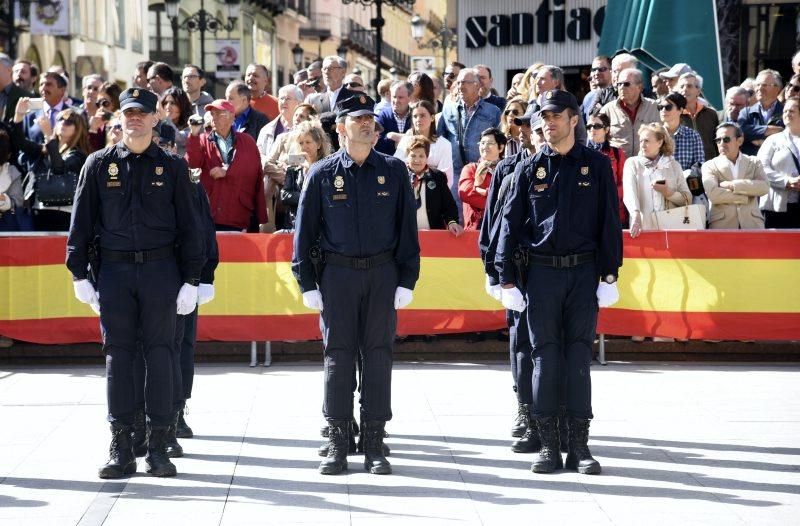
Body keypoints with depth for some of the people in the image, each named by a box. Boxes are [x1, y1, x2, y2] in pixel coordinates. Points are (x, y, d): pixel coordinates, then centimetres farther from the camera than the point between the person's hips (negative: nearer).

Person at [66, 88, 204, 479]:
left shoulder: (172, 167, 6)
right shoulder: (99, 164, 7)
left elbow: (189, 226, 6)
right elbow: (81, 221, 8)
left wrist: (191, 280, 0)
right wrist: (79, 274, 2)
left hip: (160, 270, -1)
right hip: (114, 271, 1)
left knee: (159, 354, 0)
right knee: (118, 355, 2)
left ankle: (157, 446, 6)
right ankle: (120, 447, 6)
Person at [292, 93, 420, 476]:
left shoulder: (394, 171, 5)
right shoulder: (322, 174, 2)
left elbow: (407, 228, 5)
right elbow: (304, 230, 4)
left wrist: (406, 282, -1)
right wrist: (307, 283, -1)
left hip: (383, 275, 1)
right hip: (337, 275, -1)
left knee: (378, 355, 2)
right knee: (338, 356, 1)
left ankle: (374, 444, 8)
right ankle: (337, 443, 7)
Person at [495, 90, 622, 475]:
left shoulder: (596, 165, 5)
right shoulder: (529, 169, 6)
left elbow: (609, 222, 4)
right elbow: (510, 224, 6)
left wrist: (609, 275, -3)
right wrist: (507, 280, -1)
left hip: (583, 272, -1)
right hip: (541, 272, 1)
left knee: (579, 356, 1)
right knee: (545, 356, 2)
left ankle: (579, 445, 5)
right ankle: (548, 445, 6)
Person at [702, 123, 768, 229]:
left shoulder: (754, 162, 15)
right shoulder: (710, 166, 9)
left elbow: (764, 187, -2)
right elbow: (712, 194, -8)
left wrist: (733, 185, -9)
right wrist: (746, 197, -5)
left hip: (751, 223, 2)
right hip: (722, 225, -2)